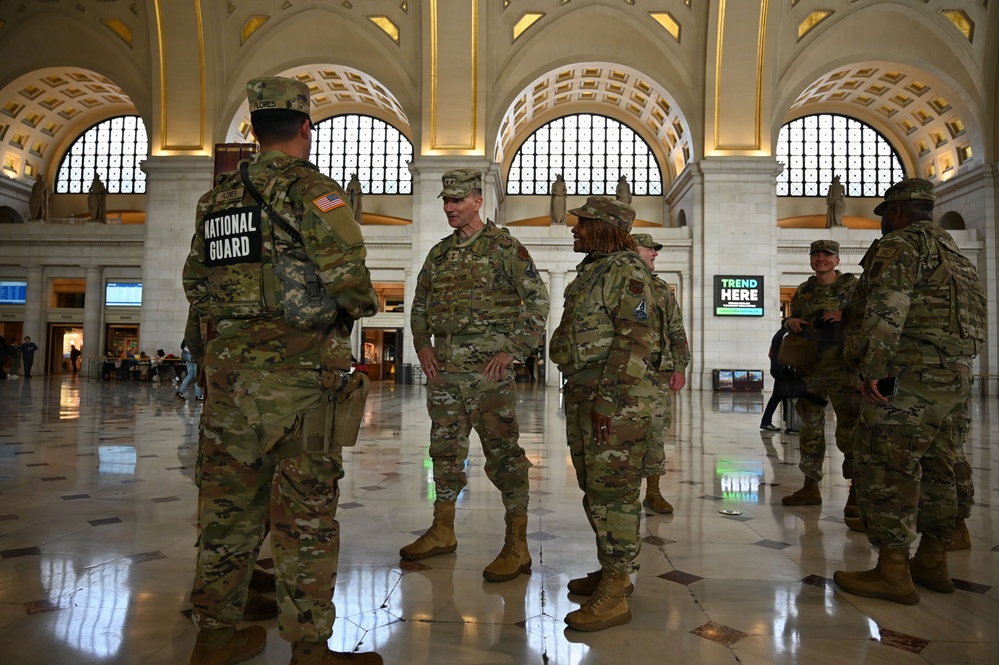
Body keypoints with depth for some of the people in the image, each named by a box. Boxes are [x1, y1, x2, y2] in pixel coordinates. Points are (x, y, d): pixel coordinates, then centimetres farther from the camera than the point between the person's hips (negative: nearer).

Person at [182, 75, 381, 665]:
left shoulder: (217, 198, 14)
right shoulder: (308, 186, -7)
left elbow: (197, 283, 17)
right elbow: (345, 268, -19)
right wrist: (364, 304, 0)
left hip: (228, 363, 7)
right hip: (298, 368, -7)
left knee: (230, 499, 15)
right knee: (306, 508, 1)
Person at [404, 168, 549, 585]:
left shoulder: (503, 246, -4)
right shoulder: (439, 253, 15)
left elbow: (537, 302, -7)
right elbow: (420, 304, 24)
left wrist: (512, 351, -13)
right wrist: (422, 345, 8)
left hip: (487, 368, -7)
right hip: (443, 369, 7)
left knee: (503, 454, -5)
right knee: (445, 452, 14)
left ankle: (517, 547, 3)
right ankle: (442, 532, 29)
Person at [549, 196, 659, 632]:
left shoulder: (626, 270, -11)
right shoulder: (591, 271, 20)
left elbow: (634, 340, -19)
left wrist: (607, 401, -22)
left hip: (618, 398, -10)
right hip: (583, 392, 10)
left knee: (612, 490, -6)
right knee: (594, 486, 15)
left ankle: (613, 595, 1)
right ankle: (611, 572, 28)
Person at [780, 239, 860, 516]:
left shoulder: (852, 286, 2)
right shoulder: (803, 291, 14)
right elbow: (792, 320, 23)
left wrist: (845, 316, -17)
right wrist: (790, 322, 1)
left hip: (842, 368, -5)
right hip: (809, 368, 5)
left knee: (849, 427, -8)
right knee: (810, 427, 10)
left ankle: (857, 493, -2)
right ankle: (810, 487, 21)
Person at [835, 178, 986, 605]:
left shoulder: (900, 245, -7)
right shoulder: (955, 254, 23)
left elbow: (887, 310, -20)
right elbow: (977, 318, 23)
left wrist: (872, 370, -21)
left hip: (907, 378, -10)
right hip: (955, 377, 10)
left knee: (886, 471, -6)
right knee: (936, 472, 15)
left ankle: (892, 572, -3)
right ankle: (932, 564, 23)